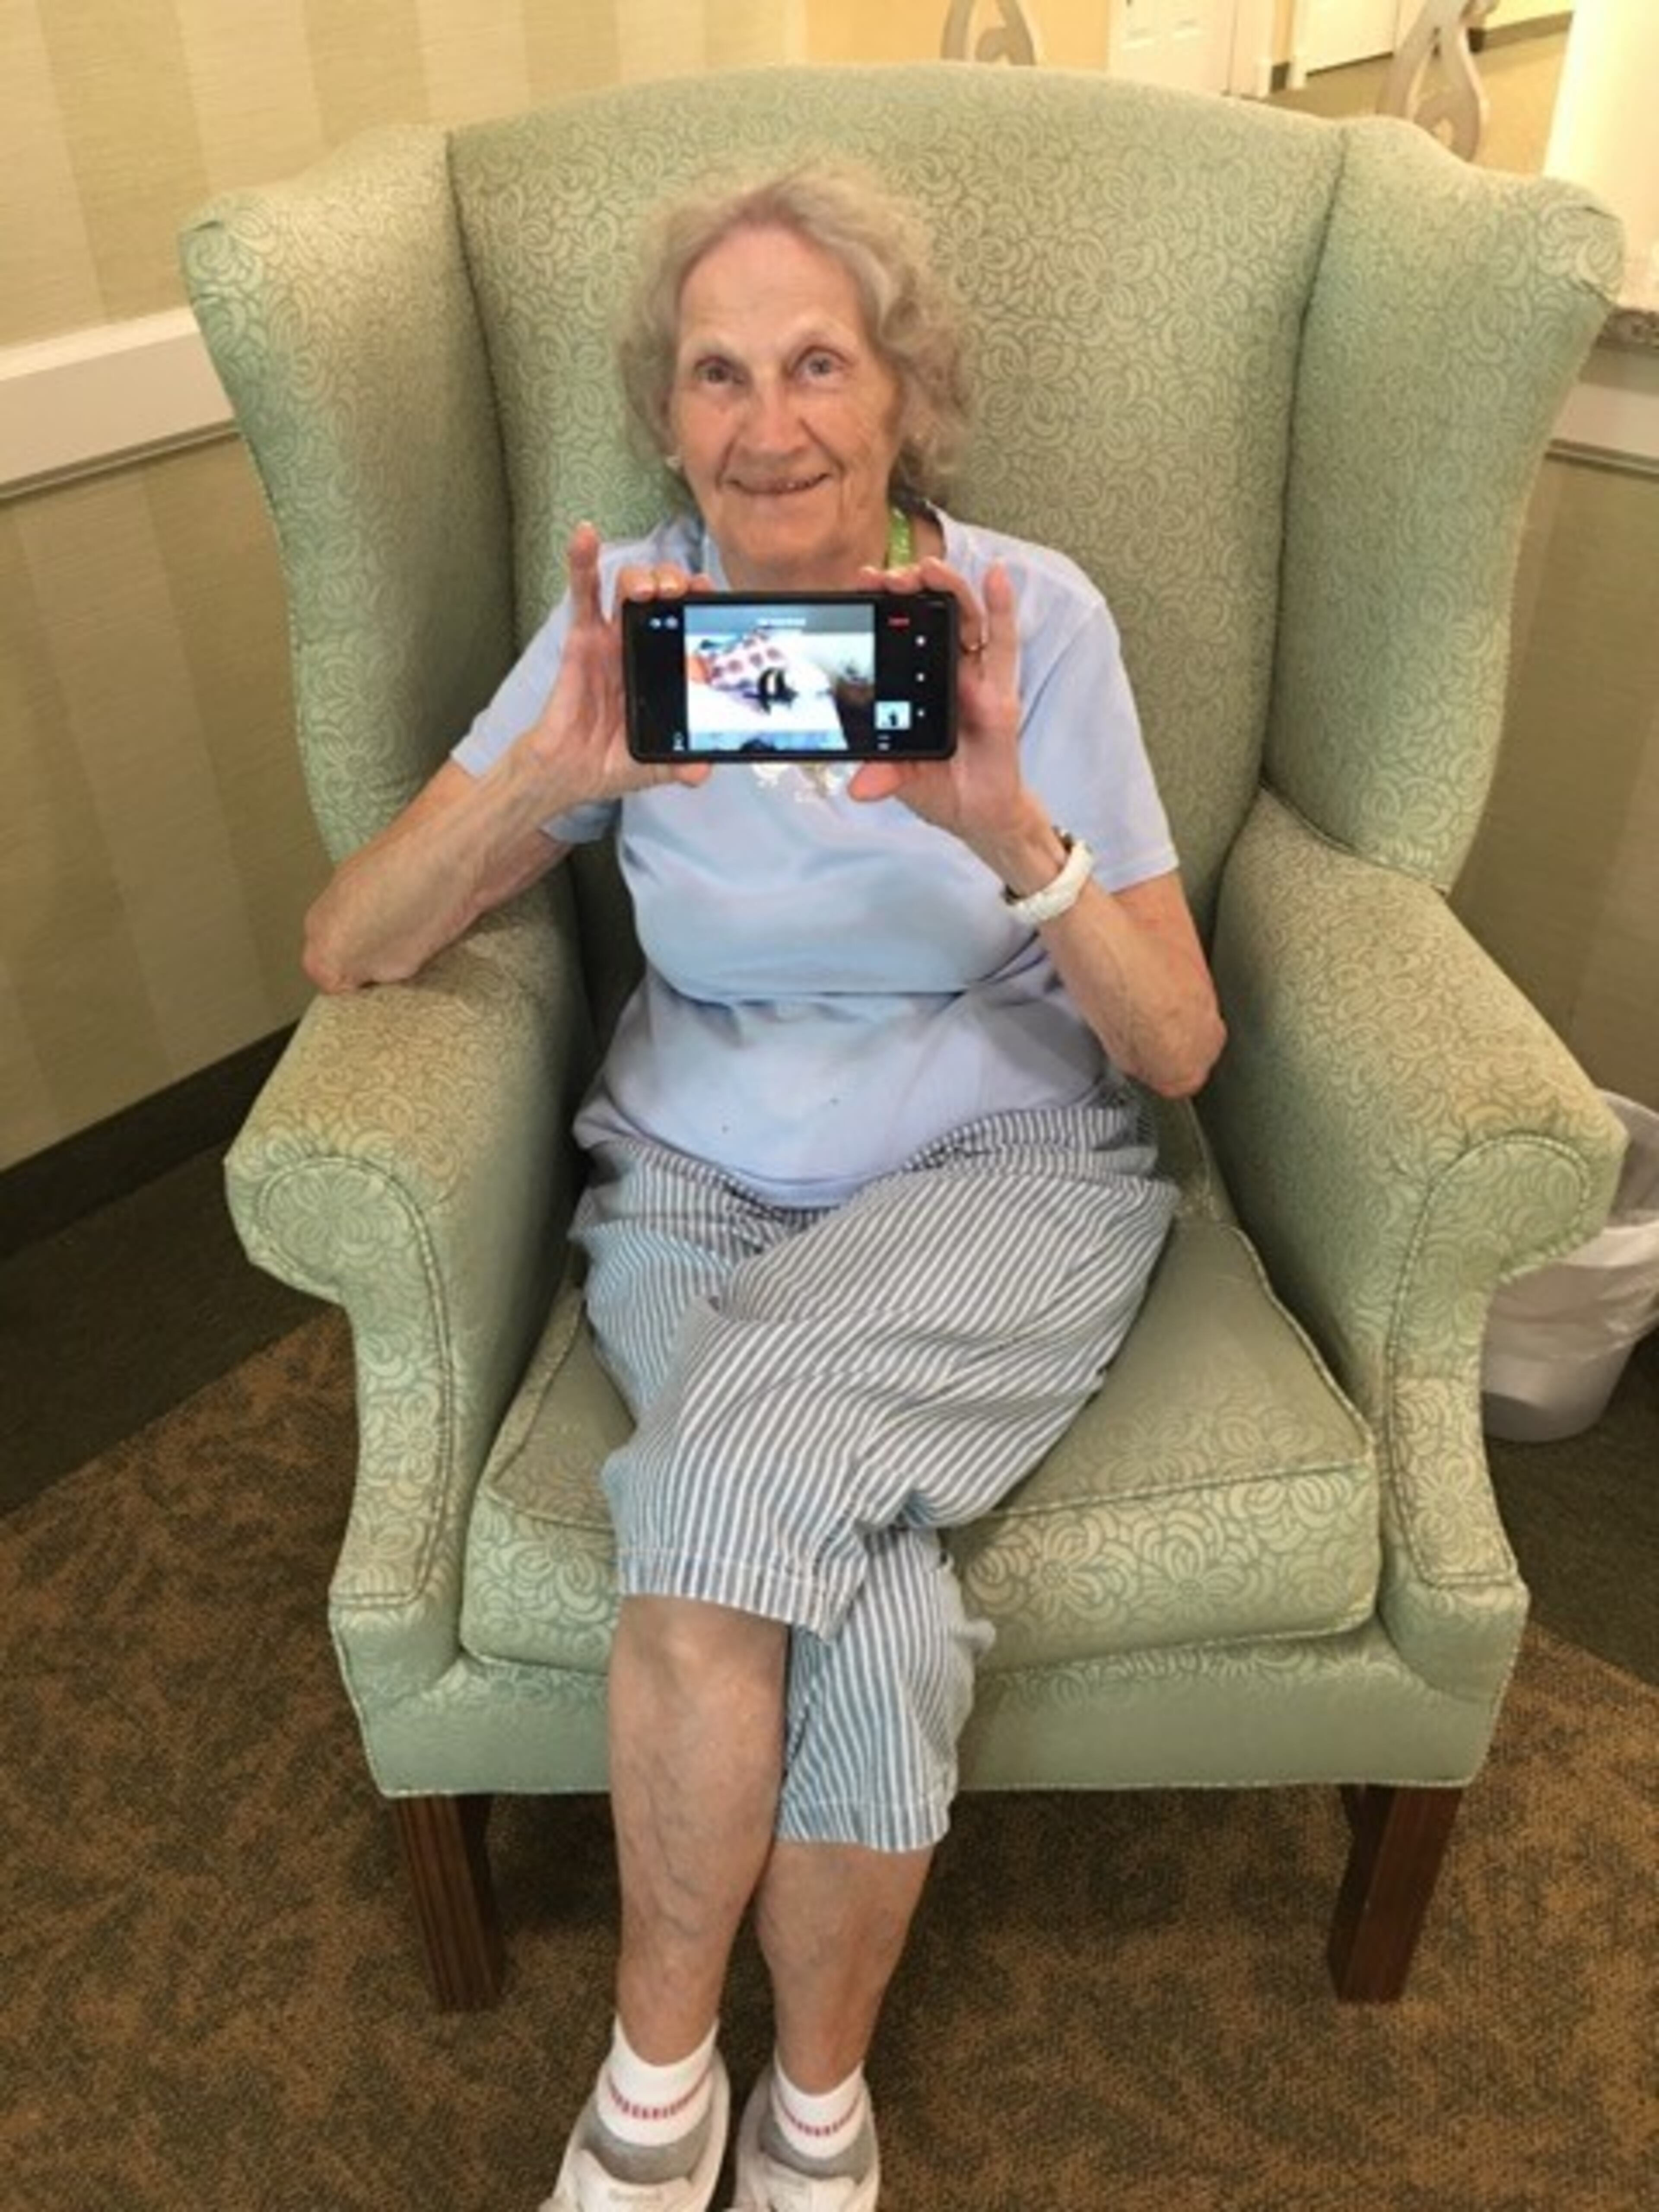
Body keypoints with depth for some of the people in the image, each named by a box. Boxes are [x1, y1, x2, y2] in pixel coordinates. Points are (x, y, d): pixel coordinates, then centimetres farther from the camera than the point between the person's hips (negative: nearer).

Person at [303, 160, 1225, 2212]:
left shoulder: (1033, 614, -5)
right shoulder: (628, 612, -1)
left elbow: (1178, 1048, -7)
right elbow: (344, 949, -6)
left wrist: (1010, 834, -25)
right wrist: (553, 769, -24)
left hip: (1004, 1184, -1)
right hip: (697, 1192, 1)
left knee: (731, 1483, -30)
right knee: (871, 1610, -27)